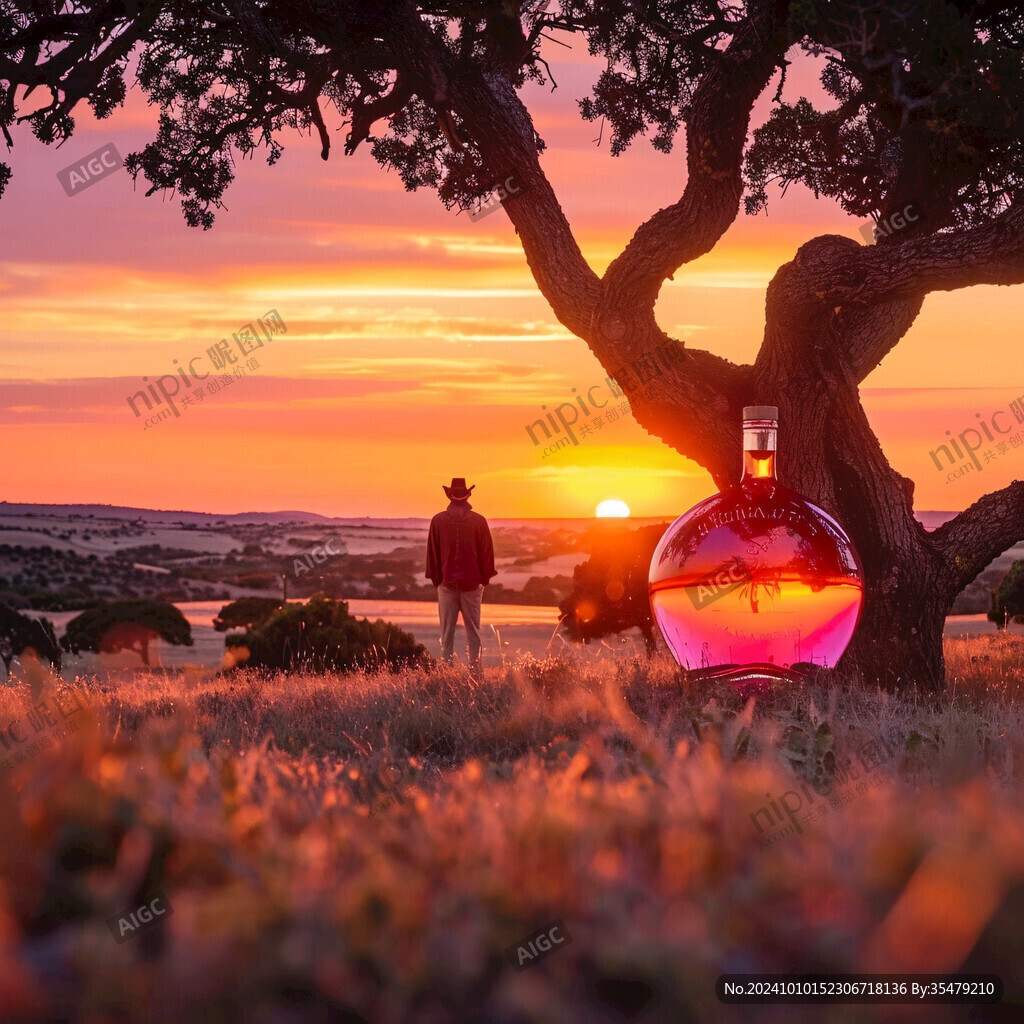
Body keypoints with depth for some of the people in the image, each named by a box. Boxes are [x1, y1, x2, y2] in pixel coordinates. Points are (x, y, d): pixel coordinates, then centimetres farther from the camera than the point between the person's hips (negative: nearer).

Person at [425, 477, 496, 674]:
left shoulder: (438, 521, -2)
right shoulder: (478, 521, -4)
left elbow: (432, 553, 4)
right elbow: (487, 552, 2)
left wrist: (436, 579, 13)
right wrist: (484, 579, 12)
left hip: (446, 582, 0)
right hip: (472, 582, 0)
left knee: (447, 630, 5)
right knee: (473, 629, 5)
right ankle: (475, 670, 2)